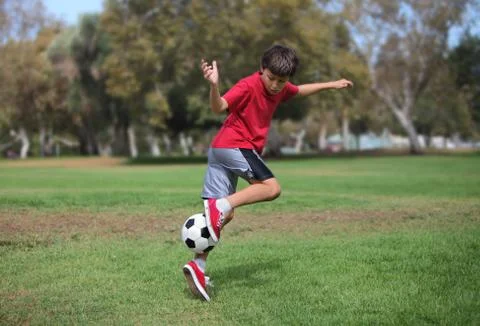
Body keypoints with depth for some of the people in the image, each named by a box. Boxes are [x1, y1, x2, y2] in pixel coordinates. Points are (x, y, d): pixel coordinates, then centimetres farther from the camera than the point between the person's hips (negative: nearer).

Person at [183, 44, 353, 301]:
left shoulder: (280, 88, 13)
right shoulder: (248, 86, -14)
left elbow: (300, 90, 35)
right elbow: (219, 107, -26)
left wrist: (331, 85, 39)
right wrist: (214, 85, -46)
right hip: (235, 146, -9)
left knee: (222, 215, 3)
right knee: (271, 188, -17)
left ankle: (197, 265, -3)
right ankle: (222, 205, -28)